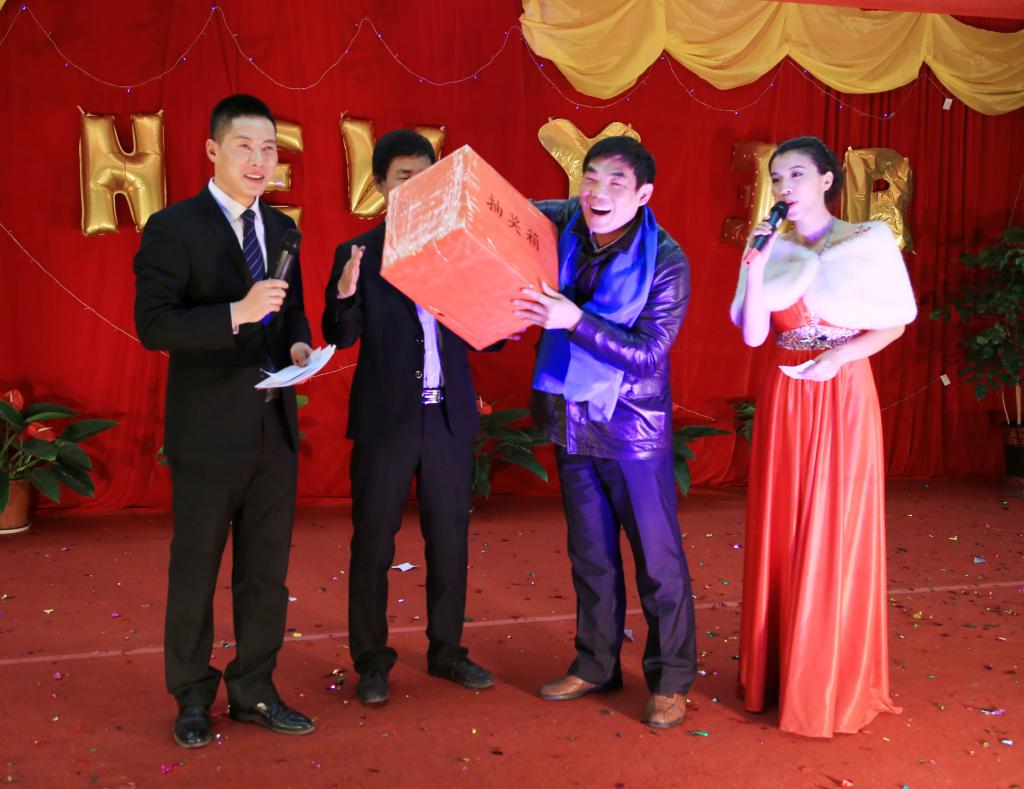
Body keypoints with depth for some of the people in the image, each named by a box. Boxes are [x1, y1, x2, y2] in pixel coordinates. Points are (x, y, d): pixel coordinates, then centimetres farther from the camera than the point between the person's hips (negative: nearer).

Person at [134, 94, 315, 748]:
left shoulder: (282, 228, 10)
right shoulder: (173, 228, -9)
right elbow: (152, 325, -17)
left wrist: (299, 344, -3)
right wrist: (237, 313, -28)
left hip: (275, 427, 6)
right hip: (209, 430, -6)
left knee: (267, 569, 13)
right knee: (196, 570, 8)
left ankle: (254, 690, 28)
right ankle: (193, 699, 24)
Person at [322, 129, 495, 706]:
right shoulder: (358, 254, -2)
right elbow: (340, 338, -9)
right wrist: (345, 294, -28)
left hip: (450, 419, 3)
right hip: (386, 421, -3)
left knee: (450, 540, 12)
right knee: (373, 543, 5)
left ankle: (447, 650, 27)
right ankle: (372, 661, 20)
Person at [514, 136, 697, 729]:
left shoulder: (666, 262, -15)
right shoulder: (564, 225, -3)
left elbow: (647, 354, -20)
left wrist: (575, 320, -30)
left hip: (632, 425, -5)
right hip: (573, 419, 5)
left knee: (658, 556, 4)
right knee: (590, 551, 16)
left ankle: (672, 679, 18)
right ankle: (597, 663, 31)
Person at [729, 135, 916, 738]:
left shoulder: (868, 241, -1)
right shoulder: (771, 250, 7)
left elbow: (896, 323, -1)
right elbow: (753, 334, 0)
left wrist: (842, 354, -16)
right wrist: (758, 266, -10)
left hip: (843, 396, -3)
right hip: (785, 399, 4)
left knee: (836, 534, 0)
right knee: (781, 533, 7)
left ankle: (835, 683, 12)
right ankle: (779, 669, 19)